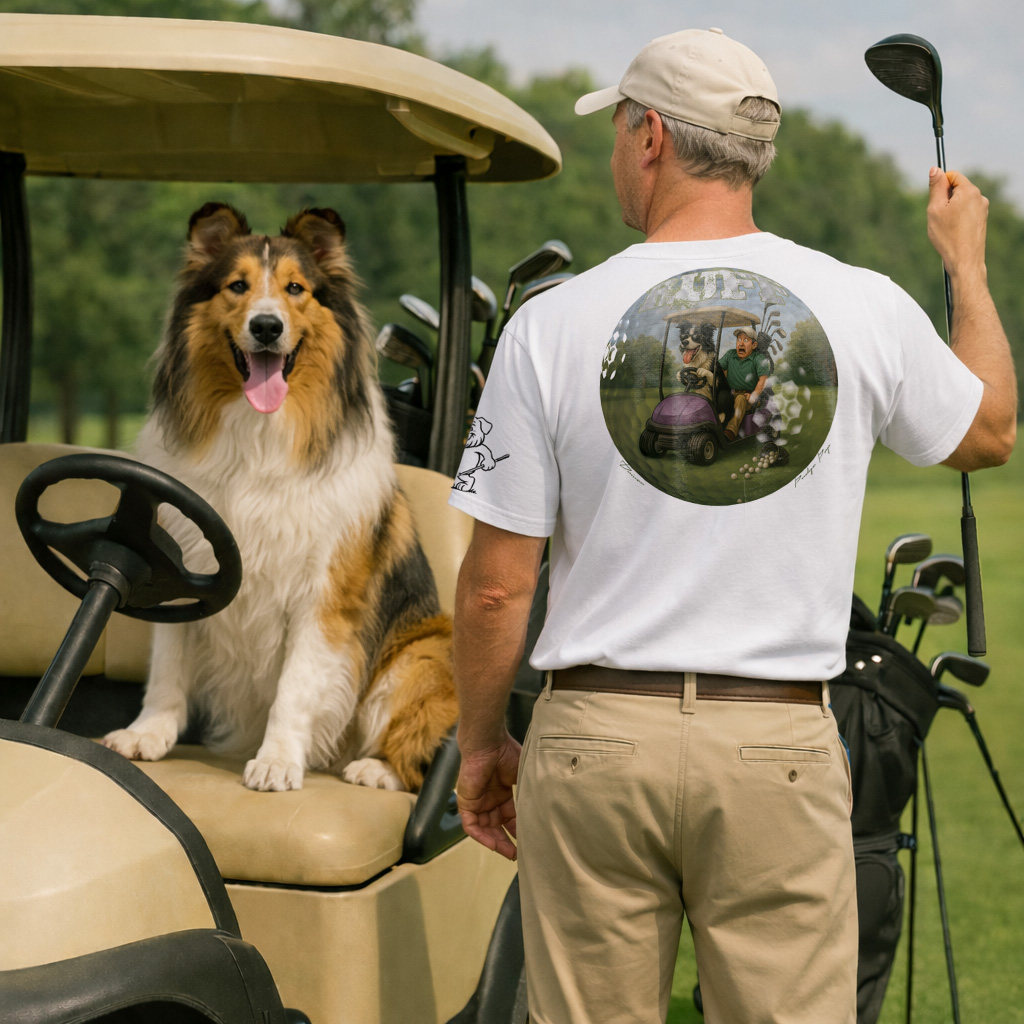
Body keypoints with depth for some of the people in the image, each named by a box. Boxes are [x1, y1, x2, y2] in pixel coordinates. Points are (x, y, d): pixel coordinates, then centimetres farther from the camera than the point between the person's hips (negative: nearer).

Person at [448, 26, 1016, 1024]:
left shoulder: (551, 324, -5)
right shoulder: (867, 310, -1)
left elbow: (495, 586, -3)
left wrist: (480, 744, 13)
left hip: (595, 739, 0)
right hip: (781, 750, 1)